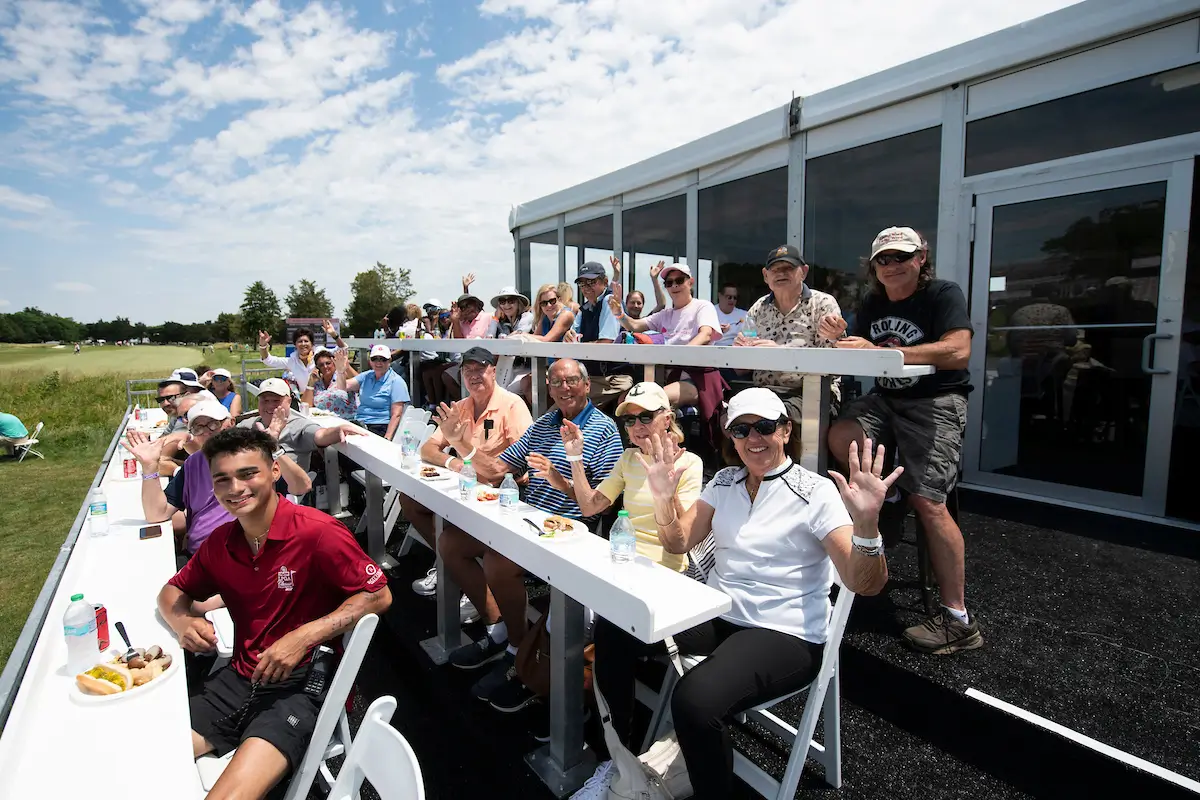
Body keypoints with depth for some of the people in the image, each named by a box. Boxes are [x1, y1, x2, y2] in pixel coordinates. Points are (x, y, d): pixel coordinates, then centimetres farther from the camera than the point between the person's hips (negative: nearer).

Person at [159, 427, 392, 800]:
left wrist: (304, 637, -21)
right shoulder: (220, 542, 5)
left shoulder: (318, 532, -17)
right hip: (239, 677, 6)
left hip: (303, 685, -6)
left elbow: (378, 595, -15)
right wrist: (184, 622, -1)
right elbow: (172, 592, 22)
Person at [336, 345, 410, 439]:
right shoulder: (366, 376, 15)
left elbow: (396, 415, -11)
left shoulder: (396, 381, -3)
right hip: (359, 423, 6)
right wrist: (341, 371, -13)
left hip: (379, 428, -6)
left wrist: (387, 439, -20)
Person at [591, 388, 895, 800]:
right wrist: (664, 499, -14)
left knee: (695, 700, -32)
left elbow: (865, 584, -18)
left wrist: (866, 524, -39)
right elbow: (679, 543, 6)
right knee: (613, 627, -6)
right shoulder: (725, 480, 6)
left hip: (784, 634, -6)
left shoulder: (816, 492, -12)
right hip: (716, 613, 6)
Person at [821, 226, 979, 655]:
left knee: (928, 502, -16)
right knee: (840, 435, -26)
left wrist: (879, 351, -27)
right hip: (886, 397, 6)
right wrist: (841, 339, -8)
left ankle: (958, 619, -5)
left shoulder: (943, 294, -7)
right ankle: (886, 501, 1)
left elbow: (958, 351, -22)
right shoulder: (873, 304, 13)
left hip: (935, 402, -5)